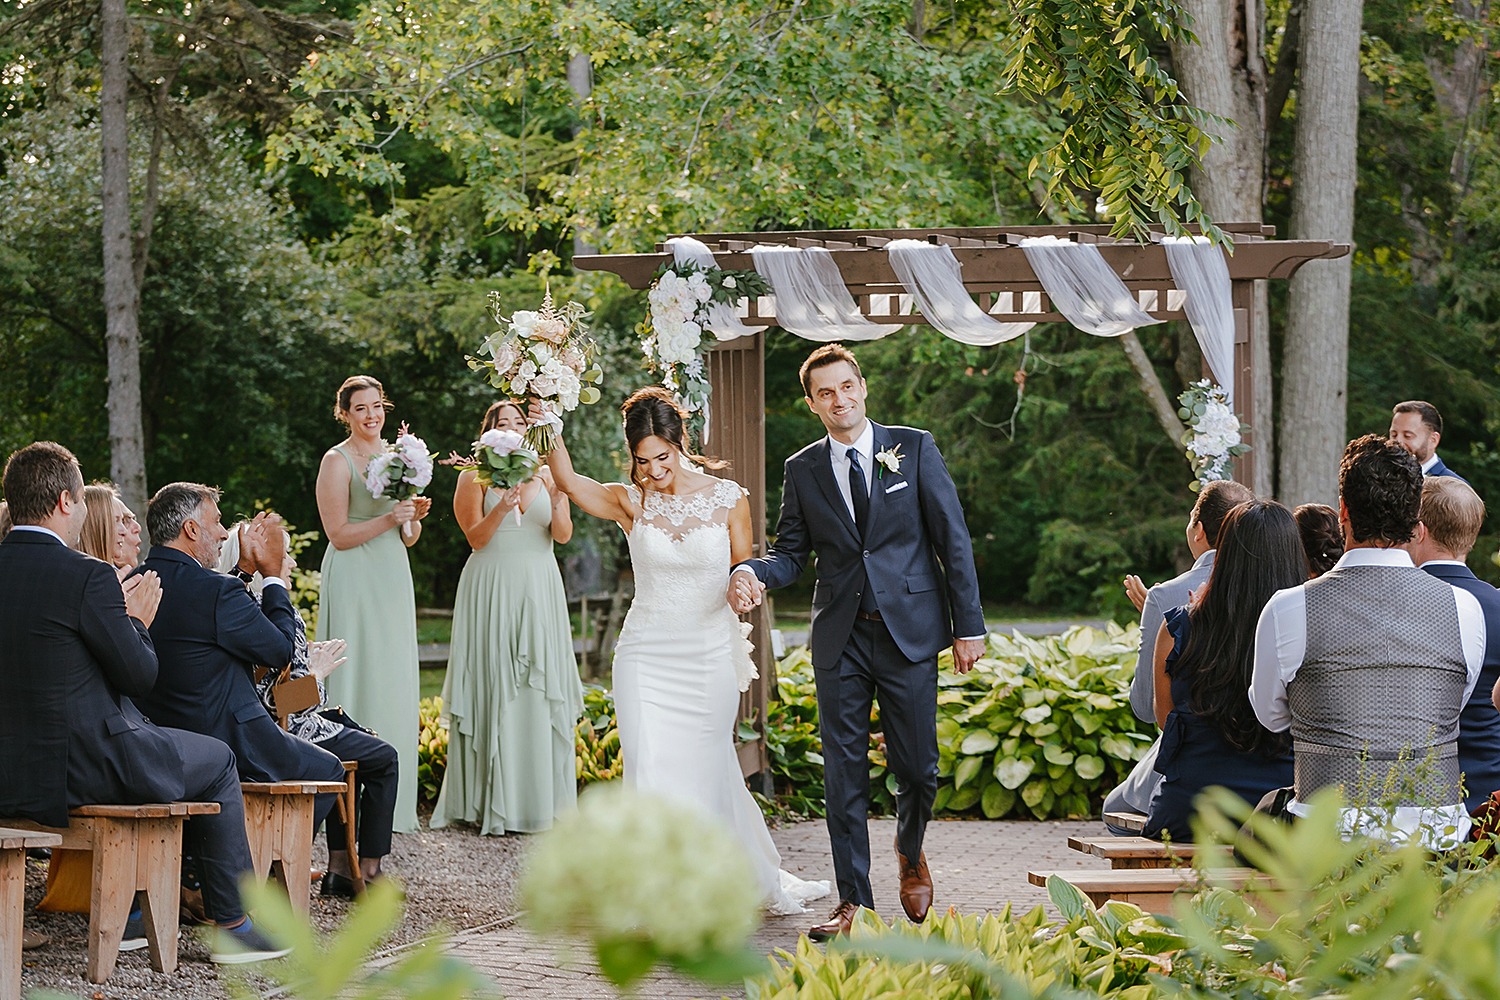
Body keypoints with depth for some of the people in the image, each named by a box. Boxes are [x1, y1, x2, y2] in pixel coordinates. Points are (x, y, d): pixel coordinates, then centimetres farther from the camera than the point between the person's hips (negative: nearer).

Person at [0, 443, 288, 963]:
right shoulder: (85, 576, -17)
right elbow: (140, 676, -11)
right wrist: (137, 622, 7)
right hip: (78, 767, -7)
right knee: (218, 761, 16)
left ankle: (123, 914, 35)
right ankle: (234, 925, 19)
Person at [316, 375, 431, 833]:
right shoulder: (337, 461, -6)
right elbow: (339, 534, -12)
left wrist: (415, 518, -3)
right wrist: (389, 519, -20)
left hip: (392, 580, 7)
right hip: (354, 581, -7)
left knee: (396, 687, 6)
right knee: (359, 683, -8)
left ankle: (392, 806, 10)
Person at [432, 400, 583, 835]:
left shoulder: (548, 474, 9)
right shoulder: (475, 477, 4)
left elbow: (563, 535, -2)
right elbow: (476, 538, -5)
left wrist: (557, 501, -21)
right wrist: (500, 509, -22)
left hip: (539, 591, 2)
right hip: (491, 591, -2)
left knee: (539, 690, 0)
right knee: (493, 688, -4)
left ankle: (538, 798, 5)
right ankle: (492, 803, -2)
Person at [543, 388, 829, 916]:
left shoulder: (728, 499, -2)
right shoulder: (629, 502, -3)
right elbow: (569, 482, -19)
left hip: (710, 658, 0)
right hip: (646, 656, 0)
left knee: (708, 773, 8)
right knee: (650, 774, -6)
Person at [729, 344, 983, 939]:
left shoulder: (914, 448, 1)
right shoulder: (803, 470, 7)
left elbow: (953, 539, 1)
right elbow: (792, 553, 9)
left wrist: (968, 625, -3)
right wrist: (752, 572, -14)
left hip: (909, 630, -2)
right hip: (840, 639, 2)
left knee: (917, 767, 2)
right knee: (844, 774, 1)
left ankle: (910, 854, 33)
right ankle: (854, 900, 8)